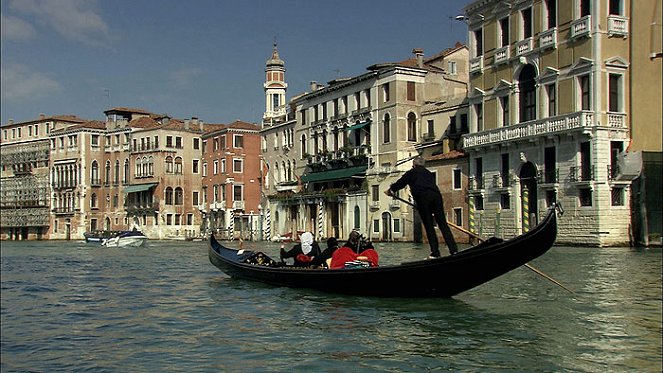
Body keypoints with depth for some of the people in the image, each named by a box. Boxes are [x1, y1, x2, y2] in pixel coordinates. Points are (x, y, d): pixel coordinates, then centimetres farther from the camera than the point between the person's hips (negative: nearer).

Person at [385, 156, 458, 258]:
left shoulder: (411, 173, 16)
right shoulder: (428, 173, 29)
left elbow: (400, 183, 27)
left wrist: (390, 190, 44)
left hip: (423, 198, -4)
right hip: (436, 196, 4)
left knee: (429, 226, 0)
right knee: (442, 223, 4)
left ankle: (435, 253, -2)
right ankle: (453, 250, -5)